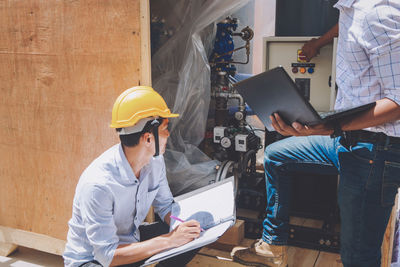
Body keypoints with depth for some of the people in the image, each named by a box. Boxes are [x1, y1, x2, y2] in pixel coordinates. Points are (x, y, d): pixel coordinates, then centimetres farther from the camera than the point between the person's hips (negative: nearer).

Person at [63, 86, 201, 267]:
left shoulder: (155, 160, -10)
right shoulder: (98, 184, -33)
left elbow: (165, 206, 5)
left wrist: (183, 226, -18)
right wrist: (169, 240, -31)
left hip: (130, 240, 7)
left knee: (193, 237, -9)